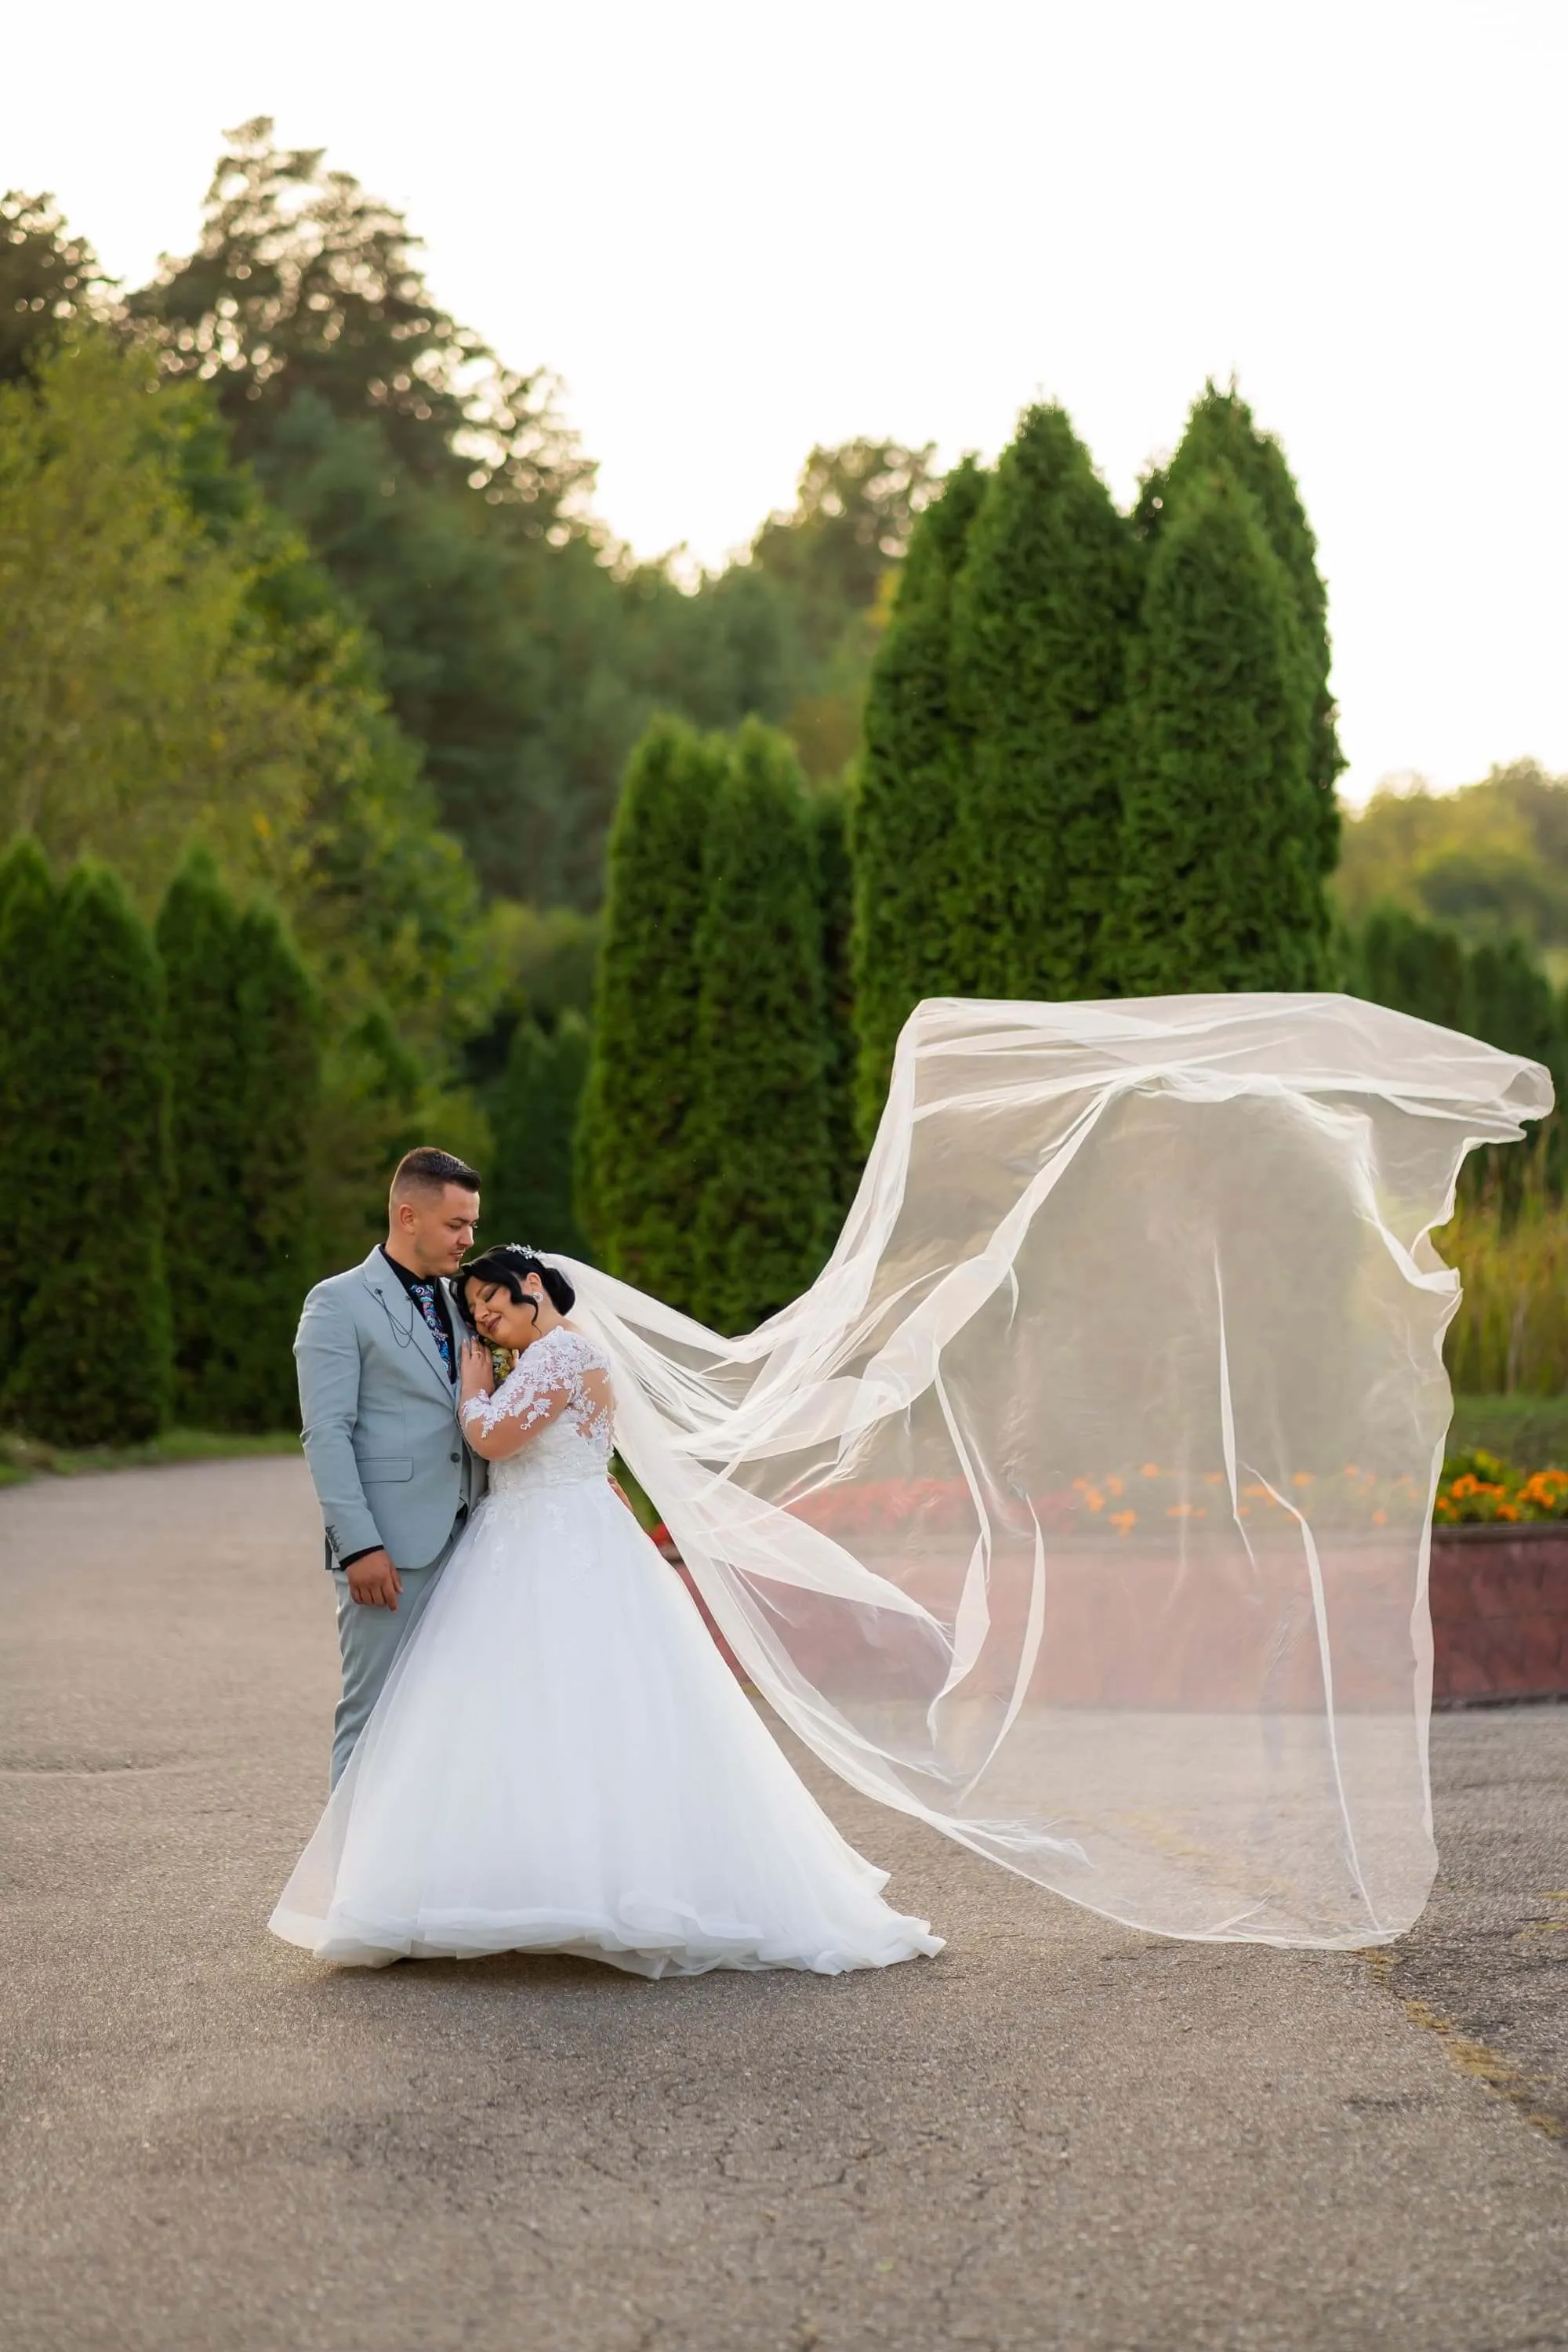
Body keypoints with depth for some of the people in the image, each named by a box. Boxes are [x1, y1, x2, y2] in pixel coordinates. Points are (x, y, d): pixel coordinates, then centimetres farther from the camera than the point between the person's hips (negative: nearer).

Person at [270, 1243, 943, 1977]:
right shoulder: (542, 1361, 21)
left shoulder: (561, 1351, -11)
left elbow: (494, 1437, -18)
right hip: (534, 1564, 10)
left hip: (562, 1565, -10)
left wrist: (474, 1384, -2)